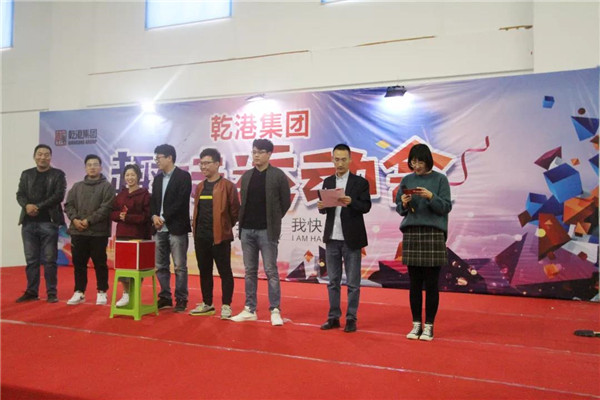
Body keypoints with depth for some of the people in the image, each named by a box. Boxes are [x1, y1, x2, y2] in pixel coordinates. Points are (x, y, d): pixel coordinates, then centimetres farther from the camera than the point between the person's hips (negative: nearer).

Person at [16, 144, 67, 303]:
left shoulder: (58, 174, 3)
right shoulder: (26, 174, 15)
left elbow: (59, 195, -8)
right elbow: (20, 194, 6)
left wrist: (38, 207, -14)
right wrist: (27, 205, -15)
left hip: (49, 222, -3)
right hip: (29, 222, 4)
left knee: (49, 260, -1)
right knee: (31, 260, 8)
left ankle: (51, 293, 6)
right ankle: (31, 292, 16)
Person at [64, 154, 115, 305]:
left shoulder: (107, 186, -1)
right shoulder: (77, 186, 15)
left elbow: (106, 208, -11)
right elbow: (69, 205, 11)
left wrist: (89, 221, -15)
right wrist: (74, 219, -7)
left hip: (98, 232, -4)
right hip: (78, 232, 5)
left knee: (100, 263, 2)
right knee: (79, 263, 10)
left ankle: (102, 292, 14)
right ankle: (79, 292, 21)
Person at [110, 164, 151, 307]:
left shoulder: (145, 194, -3)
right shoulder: (121, 194, 14)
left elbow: (146, 216, -11)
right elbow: (112, 213, 12)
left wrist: (128, 217, -16)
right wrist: (120, 215, -10)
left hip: (138, 236, -5)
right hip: (121, 235, 5)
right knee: (121, 265, 3)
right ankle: (126, 294, 16)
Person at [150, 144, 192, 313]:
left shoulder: (183, 176, -5)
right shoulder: (157, 178, 17)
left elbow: (180, 202, -13)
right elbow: (153, 201, 14)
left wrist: (164, 218, -13)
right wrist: (154, 216, -6)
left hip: (176, 228, -7)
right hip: (160, 229, 7)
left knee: (180, 266, -2)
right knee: (161, 266, 11)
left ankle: (181, 300, 6)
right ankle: (165, 298, 21)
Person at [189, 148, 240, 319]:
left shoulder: (227, 186, -7)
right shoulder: (200, 187, 14)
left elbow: (235, 211, -6)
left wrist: (225, 227, 2)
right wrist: (196, 228, 15)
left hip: (220, 236, -7)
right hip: (201, 237, 7)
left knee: (224, 271, 1)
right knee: (204, 271, 13)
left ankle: (226, 306, 8)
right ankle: (207, 304, 24)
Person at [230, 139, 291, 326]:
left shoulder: (278, 175, -3)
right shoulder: (246, 176, 11)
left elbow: (285, 202, 0)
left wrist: (273, 221, 4)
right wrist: (244, 221, 9)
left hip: (267, 231, -5)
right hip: (247, 230, 5)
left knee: (271, 271, -1)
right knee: (250, 271, 10)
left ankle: (275, 311, 6)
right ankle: (250, 309, 18)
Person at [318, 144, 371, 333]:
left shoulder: (360, 182, -1)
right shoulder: (327, 182, 11)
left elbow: (366, 207, -10)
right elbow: (324, 209, 9)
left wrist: (350, 202, -27)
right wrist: (321, 206, -14)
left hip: (351, 238, -3)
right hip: (332, 238, 4)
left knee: (352, 282, 3)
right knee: (333, 281, 10)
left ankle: (351, 318, 12)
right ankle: (334, 317, 18)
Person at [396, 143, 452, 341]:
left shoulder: (440, 179, 1)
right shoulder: (407, 180, 10)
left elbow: (446, 207, -3)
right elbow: (399, 209, 11)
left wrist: (430, 196, -19)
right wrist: (404, 203, -11)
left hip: (434, 233, -2)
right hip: (411, 233, 3)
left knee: (431, 283, 1)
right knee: (414, 282, 6)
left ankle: (429, 325, 12)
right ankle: (416, 324, 16)